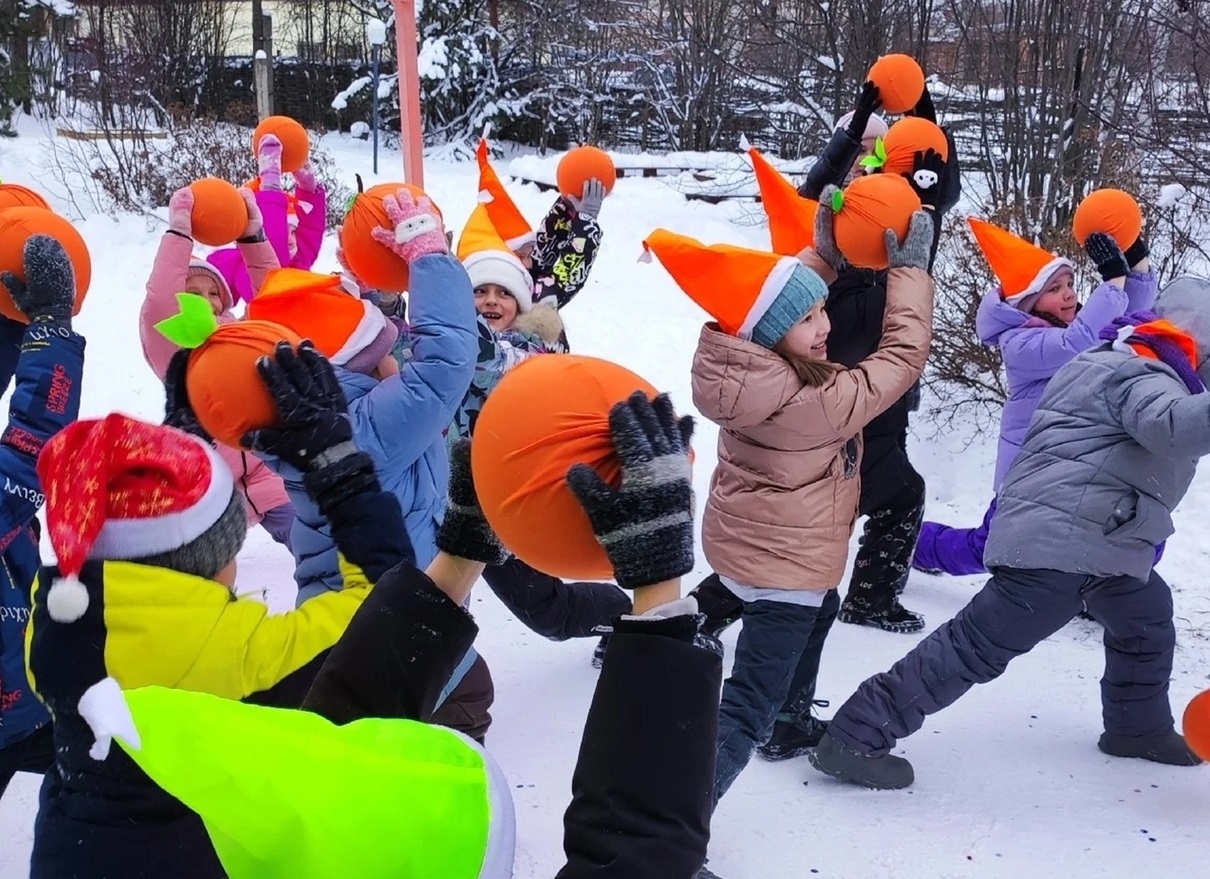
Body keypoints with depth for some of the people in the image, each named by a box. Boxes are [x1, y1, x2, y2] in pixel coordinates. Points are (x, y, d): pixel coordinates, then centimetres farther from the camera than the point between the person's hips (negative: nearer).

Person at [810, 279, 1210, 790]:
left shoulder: (1129, 363, 21)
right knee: (978, 647, -10)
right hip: (1060, 542, -11)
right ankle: (854, 740, -9)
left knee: (1147, 622, 26)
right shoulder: (1141, 372, -12)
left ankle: (1138, 728, 46)